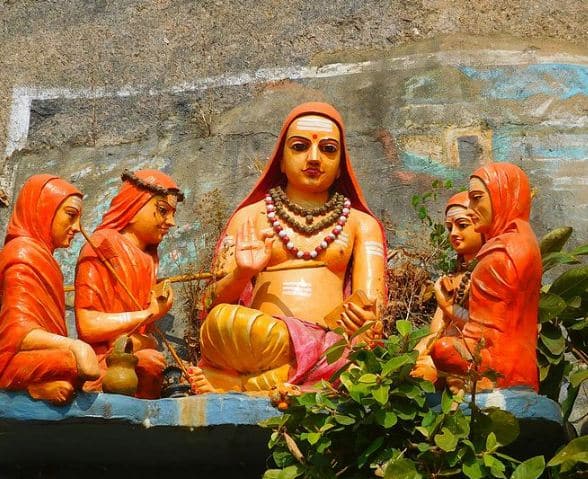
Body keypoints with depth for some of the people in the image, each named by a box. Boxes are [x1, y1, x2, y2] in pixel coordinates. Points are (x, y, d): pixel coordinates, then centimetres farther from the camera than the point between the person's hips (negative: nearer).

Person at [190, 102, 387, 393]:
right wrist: (240, 275, -10)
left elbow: (371, 303, 8)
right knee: (224, 320, -37)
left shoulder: (361, 224, 23)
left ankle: (242, 385, -24)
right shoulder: (250, 217, 21)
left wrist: (364, 318, -17)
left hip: (332, 343, 1)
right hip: (256, 339, -1)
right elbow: (213, 305, 13)